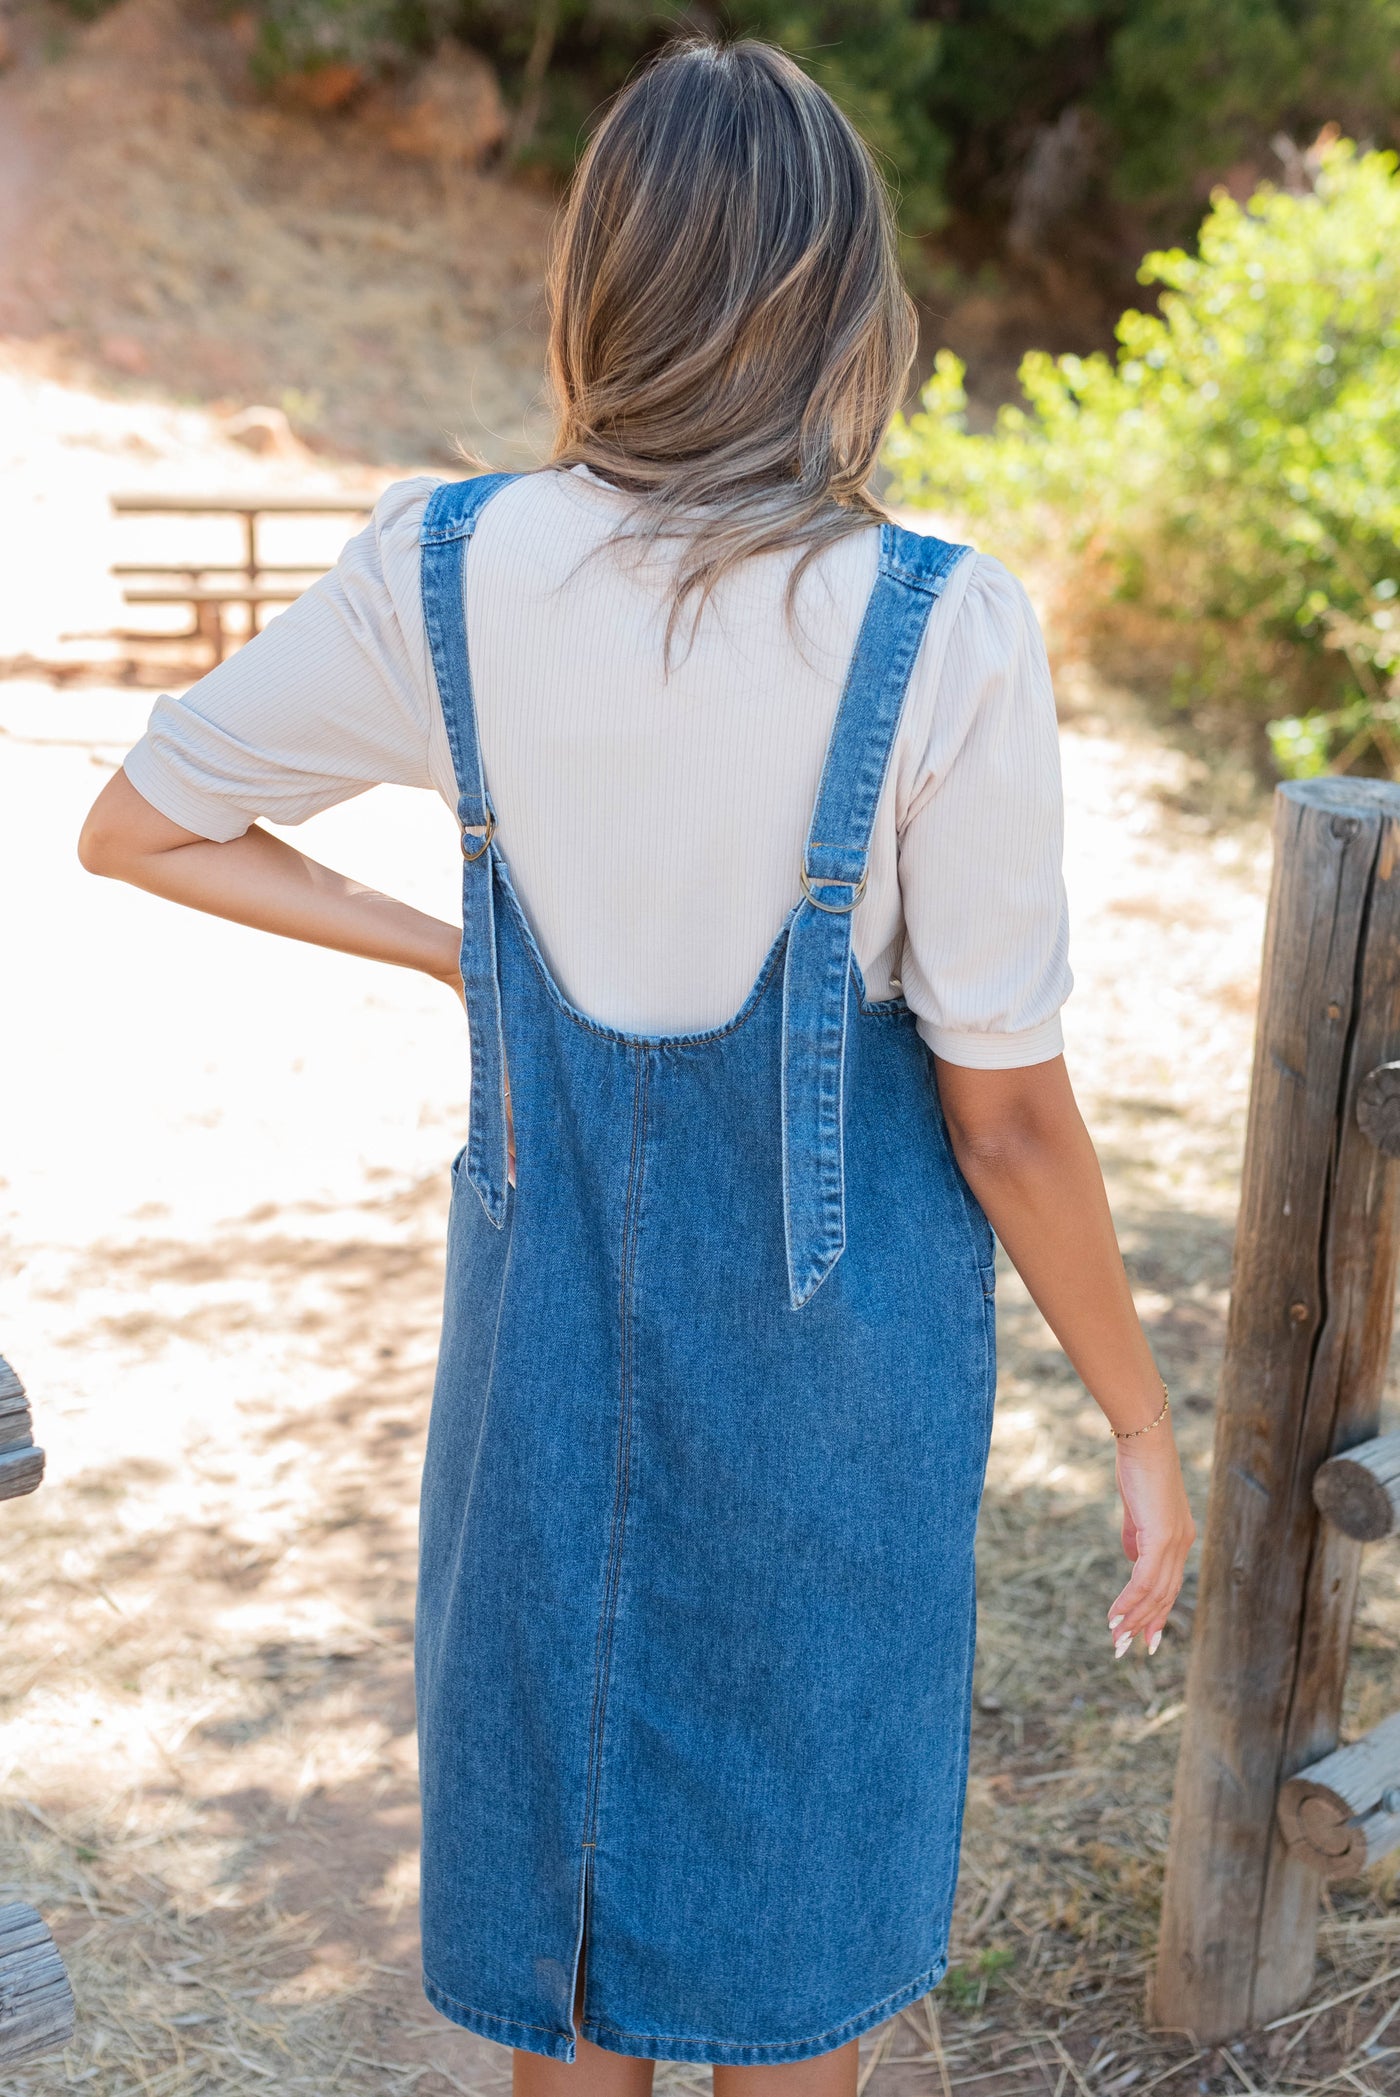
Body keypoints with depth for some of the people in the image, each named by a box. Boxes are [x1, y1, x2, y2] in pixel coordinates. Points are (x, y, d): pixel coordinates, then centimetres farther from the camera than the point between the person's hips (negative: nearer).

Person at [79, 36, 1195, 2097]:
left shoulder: (445, 571, -11)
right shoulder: (942, 634, -21)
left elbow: (137, 828, 0)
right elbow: (1006, 1111, -17)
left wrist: (454, 951, 3)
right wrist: (1144, 1425, -3)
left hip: (552, 1293, 3)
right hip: (837, 1339, -2)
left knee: (559, 1793, 24)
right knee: (789, 1889, 21)